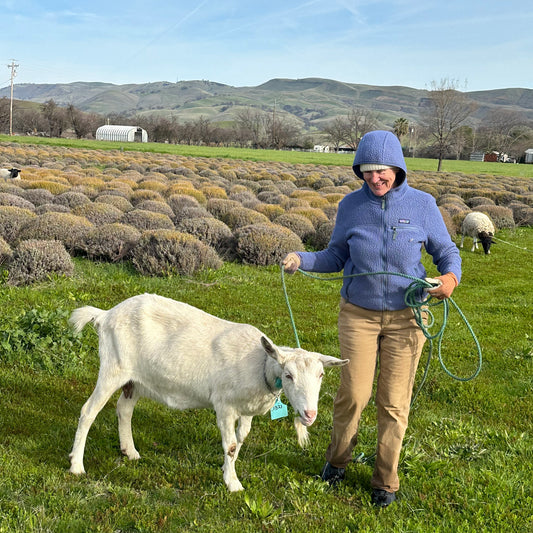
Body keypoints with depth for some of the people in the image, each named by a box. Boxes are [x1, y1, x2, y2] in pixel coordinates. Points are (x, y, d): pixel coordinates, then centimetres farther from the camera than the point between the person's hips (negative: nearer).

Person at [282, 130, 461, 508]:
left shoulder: (422, 205, -7)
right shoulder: (352, 205, -3)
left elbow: (446, 251, 2)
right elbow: (336, 256, 6)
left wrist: (451, 277, -20)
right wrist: (302, 260, -11)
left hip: (406, 316, 0)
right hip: (358, 313, 1)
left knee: (394, 401, 5)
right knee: (353, 392, -1)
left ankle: (386, 480, 24)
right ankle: (338, 459, 29)